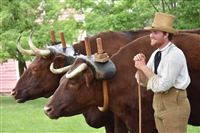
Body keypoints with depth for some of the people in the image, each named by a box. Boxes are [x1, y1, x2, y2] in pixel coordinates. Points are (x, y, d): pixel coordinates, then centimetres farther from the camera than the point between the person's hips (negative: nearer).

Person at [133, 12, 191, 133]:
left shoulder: (175, 54, -18)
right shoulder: (156, 54, 6)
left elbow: (162, 85, -23)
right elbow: (144, 82, 11)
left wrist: (144, 68, -15)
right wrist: (140, 67, -7)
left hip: (174, 104, -8)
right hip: (159, 104, 8)